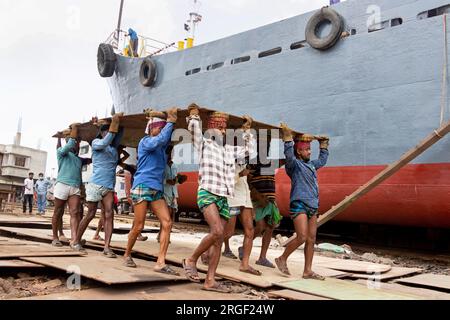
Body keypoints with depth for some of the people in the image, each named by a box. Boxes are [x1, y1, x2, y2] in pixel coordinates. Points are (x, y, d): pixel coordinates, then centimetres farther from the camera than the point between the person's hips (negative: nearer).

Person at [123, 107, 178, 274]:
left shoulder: (161, 146, 20)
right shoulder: (145, 141, -2)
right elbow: (161, 139, -18)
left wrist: (171, 120, 4)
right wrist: (170, 121, -13)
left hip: (157, 190, 7)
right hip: (142, 187, -7)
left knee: (167, 223, -8)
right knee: (139, 226, -3)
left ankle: (160, 263, -9)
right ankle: (127, 255, 22)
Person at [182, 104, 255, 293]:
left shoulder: (229, 150, 22)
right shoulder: (204, 144, 5)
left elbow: (249, 149, 30)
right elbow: (194, 129, -11)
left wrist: (247, 130, 29)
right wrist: (194, 114, 4)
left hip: (224, 198, 7)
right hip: (207, 194, -6)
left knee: (218, 241, 0)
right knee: (217, 232, -26)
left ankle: (210, 281, 2)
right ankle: (191, 260, -7)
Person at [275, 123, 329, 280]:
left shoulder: (310, 164, 21)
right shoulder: (294, 164, -2)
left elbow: (322, 160, 39)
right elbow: (289, 154, -24)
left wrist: (323, 144, 41)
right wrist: (288, 136, -26)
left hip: (313, 207, 8)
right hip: (299, 204, -8)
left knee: (311, 239, 5)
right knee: (302, 237, -15)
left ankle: (308, 271, 11)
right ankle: (282, 259, 5)